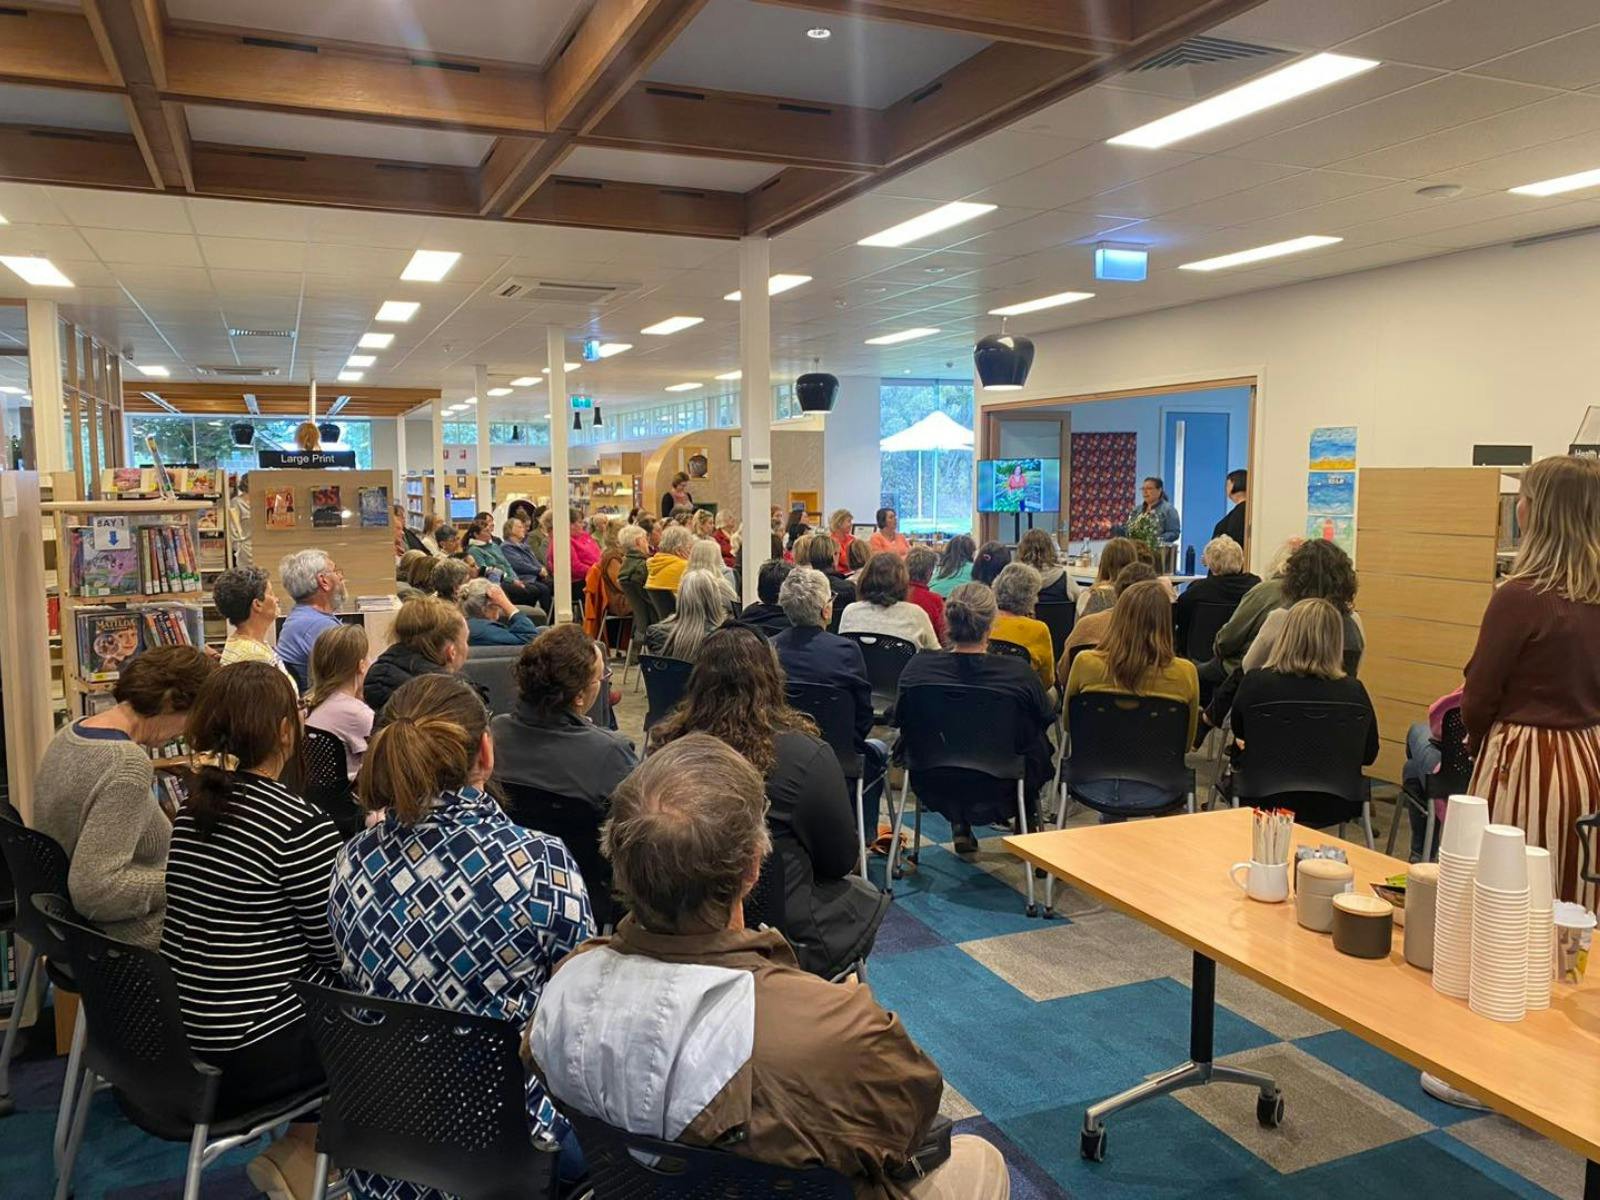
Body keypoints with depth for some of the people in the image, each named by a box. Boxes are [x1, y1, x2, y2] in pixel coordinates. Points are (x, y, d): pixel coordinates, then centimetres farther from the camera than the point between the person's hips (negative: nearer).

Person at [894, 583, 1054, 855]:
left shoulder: (917, 668, -19)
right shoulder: (1019, 673, -24)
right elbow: (1047, 719, -5)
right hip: (1002, 791, -2)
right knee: (1036, 742, 27)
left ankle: (960, 828, 39)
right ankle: (1029, 825, 43)